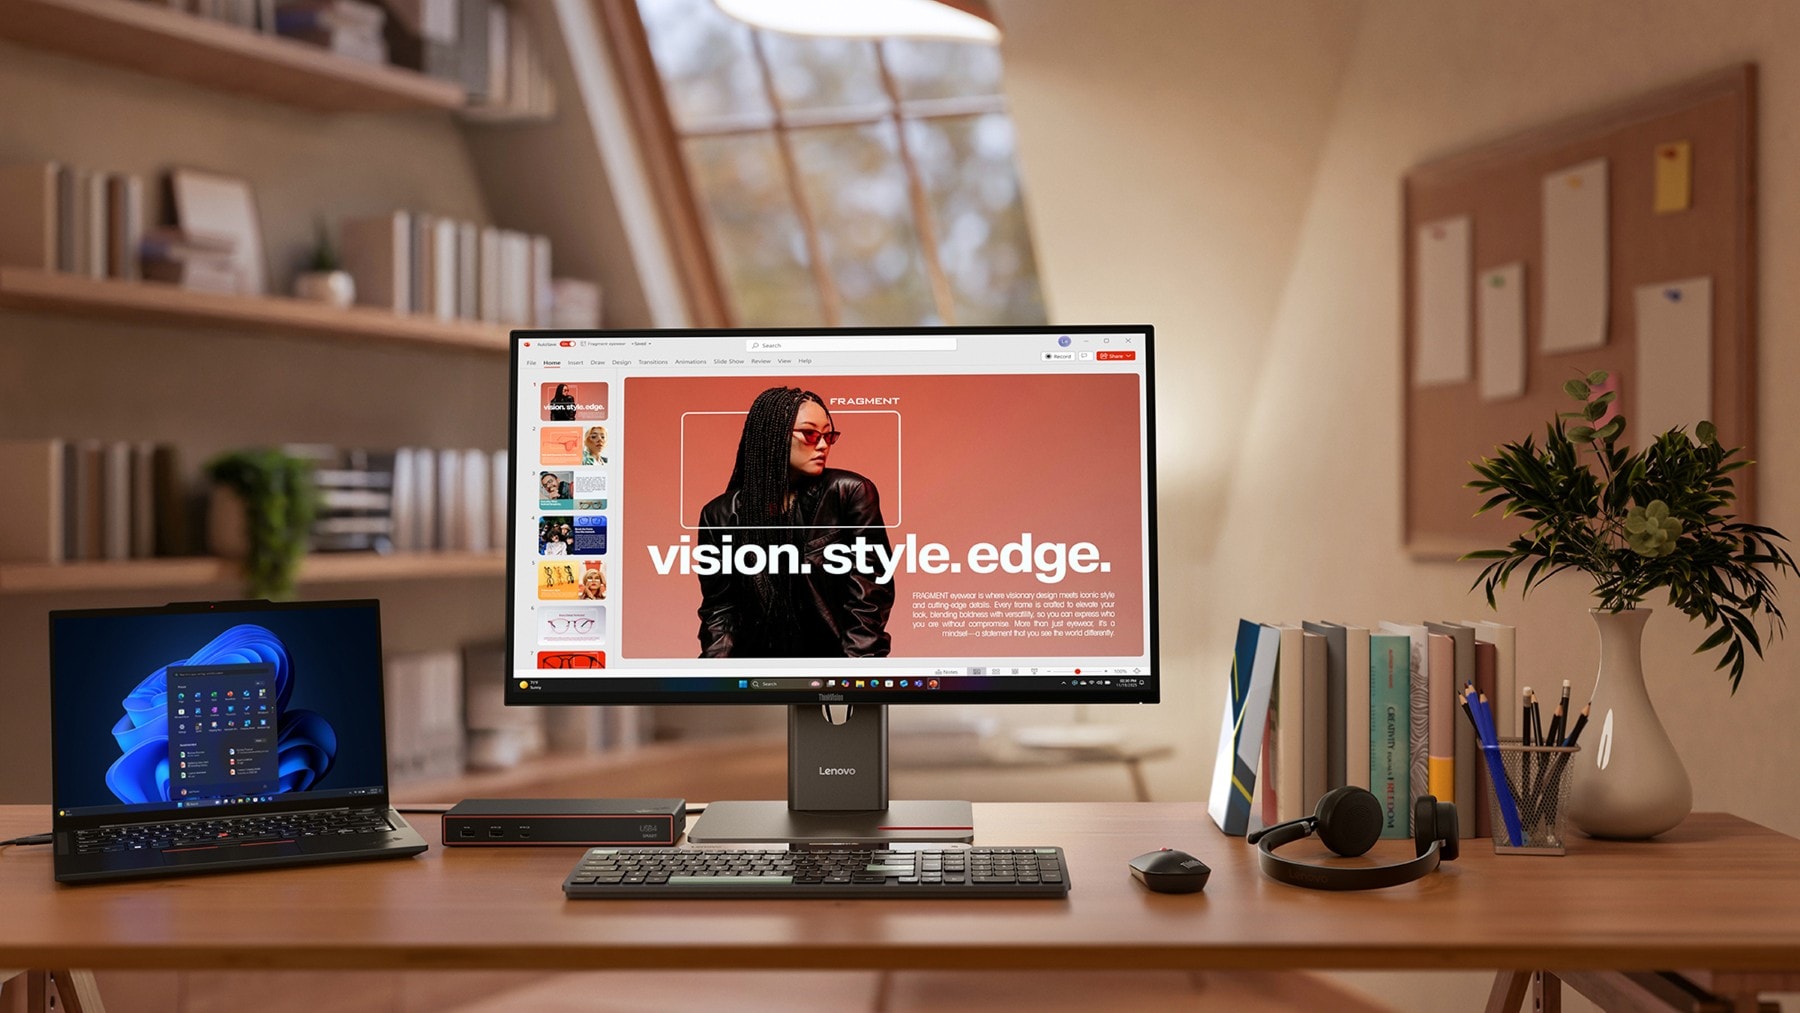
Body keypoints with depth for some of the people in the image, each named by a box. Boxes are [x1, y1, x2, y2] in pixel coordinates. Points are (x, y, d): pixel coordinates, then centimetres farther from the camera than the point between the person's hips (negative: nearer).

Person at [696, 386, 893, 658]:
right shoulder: (721, 515, 3)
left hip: (833, 655, -2)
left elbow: (869, 595, -5)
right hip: (756, 655, 2)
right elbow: (719, 607, 4)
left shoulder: (850, 493, -4)